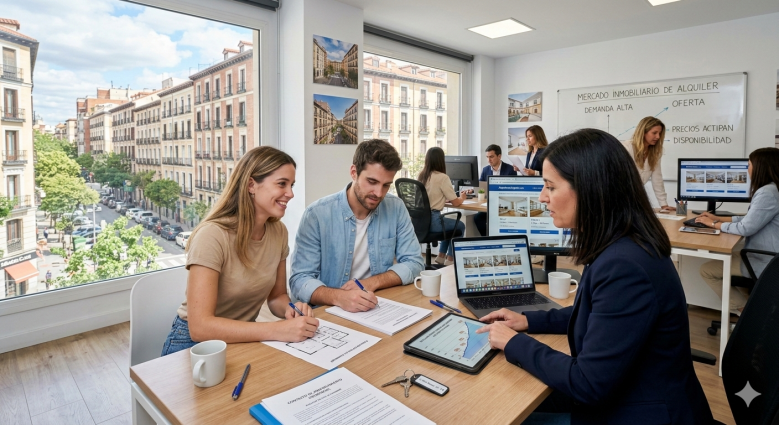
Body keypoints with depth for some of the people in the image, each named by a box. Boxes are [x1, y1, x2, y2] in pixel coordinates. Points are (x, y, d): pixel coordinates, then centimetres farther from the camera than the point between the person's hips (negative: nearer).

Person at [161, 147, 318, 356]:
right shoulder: (213, 235, -24)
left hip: (244, 339, 5)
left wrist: (291, 309, -17)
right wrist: (278, 330, -34)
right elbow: (200, 327, -28)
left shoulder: (278, 231, -5)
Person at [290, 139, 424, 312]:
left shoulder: (396, 208, -5)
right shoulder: (317, 214, -14)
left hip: (380, 308, 3)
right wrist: (338, 297, -32)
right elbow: (300, 279, -14)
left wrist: (372, 282, -16)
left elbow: (413, 262, -1)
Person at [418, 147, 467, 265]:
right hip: (431, 220, -7)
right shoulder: (442, 177, -11)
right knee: (460, 225, 21)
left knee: (451, 224, 32)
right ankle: (450, 259, 25)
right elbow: (455, 203, -5)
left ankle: (441, 256, 35)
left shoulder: (421, 176, 10)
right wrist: (462, 197, 15)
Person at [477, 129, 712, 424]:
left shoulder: (623, 267, -32)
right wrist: (529, 320, 7)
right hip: (619, 397, 8)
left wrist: (514, 344, -15)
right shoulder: (619, 247, -1)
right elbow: (596, 313, 15)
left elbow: (588, 384, -27)